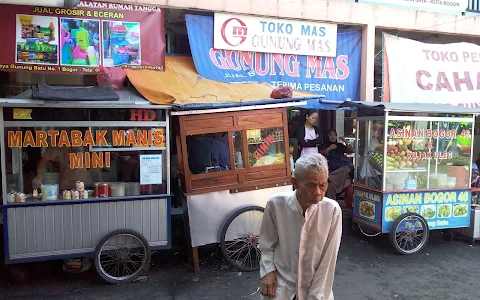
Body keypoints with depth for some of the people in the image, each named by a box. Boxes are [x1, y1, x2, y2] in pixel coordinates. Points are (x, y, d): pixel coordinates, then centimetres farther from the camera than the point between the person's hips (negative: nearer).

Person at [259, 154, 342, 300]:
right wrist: (268, 271, -8)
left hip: (316, 281, 0)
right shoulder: (276, 204, -16)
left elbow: (328, 259, -12)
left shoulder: (332, 210, -18)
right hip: (281, 279, 0)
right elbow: (266, 243, 1)